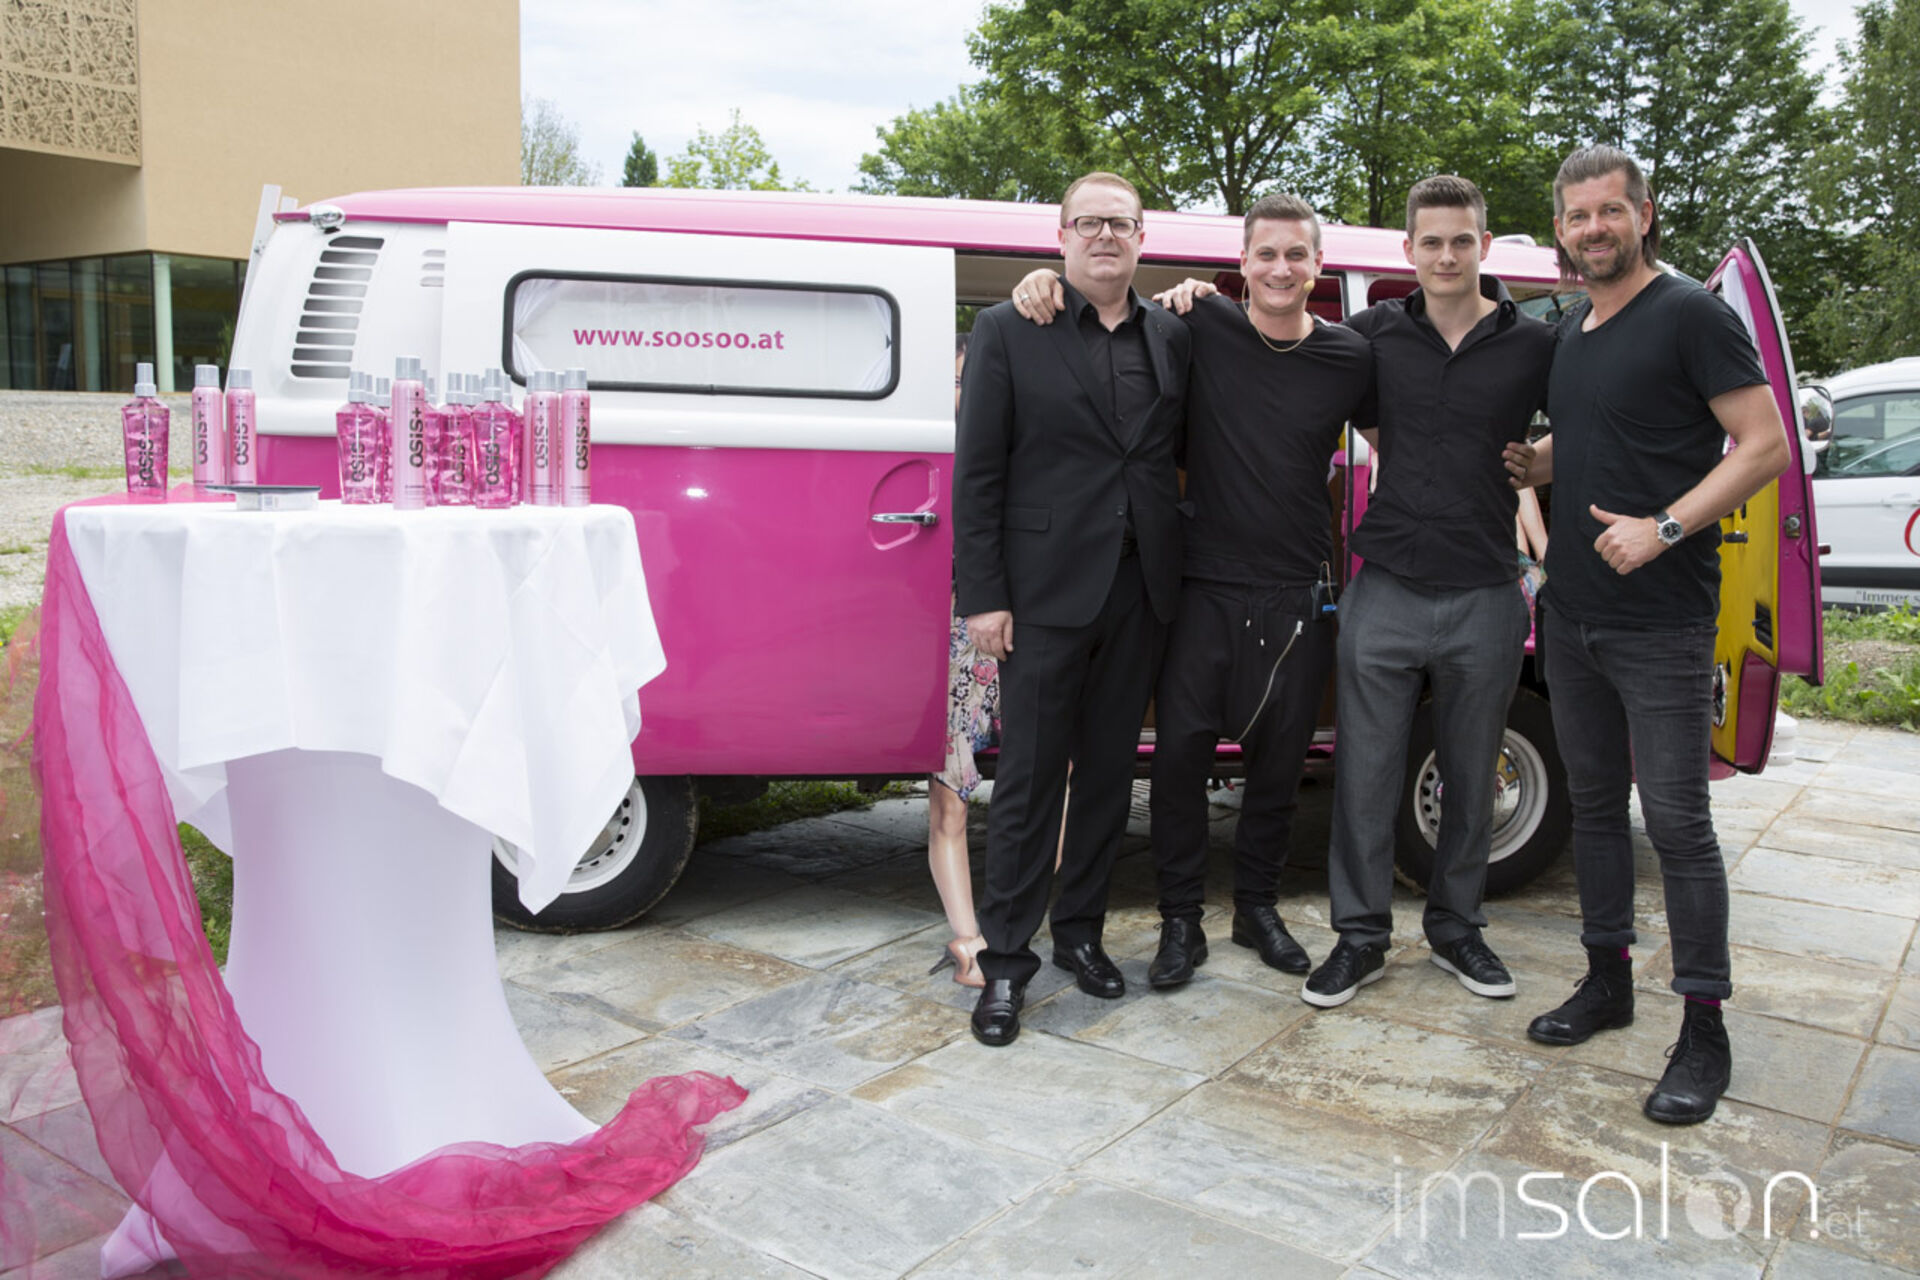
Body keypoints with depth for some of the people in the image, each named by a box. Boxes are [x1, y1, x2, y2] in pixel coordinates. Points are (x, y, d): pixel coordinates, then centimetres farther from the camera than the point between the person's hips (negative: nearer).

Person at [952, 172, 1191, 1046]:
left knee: (1108, 771, 13)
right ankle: (1006, 961, 13)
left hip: (1140, 592, 4)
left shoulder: (1171, 337, 11)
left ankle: (1081, 933, 29)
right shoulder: (1007, 331, -1)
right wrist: (982, 595, -10)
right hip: (1046, 592, -4)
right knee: (1028, 780, 1)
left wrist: (1178, 574, 1)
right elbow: (976, 473, -4)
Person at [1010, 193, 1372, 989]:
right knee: (1180, 750, -2)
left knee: (1279, 759, 11)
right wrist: (1043, 279, -8)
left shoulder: (1350, 360, 4)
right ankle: (1181, 922, 15)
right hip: (1204, 589, -1)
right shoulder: (1198, 328, -1)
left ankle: (1257, 907, 31)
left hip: (1297, 598, 2)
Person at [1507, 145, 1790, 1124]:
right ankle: (1606, 979, 27)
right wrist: (1532, 464, 5)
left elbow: (1765, 446, -11)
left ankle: (1704, 1029, 7)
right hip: (1572, 614, 7)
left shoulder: (1691, 316, -7)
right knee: (1594, 802, 14)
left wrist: (1662, 529, -21)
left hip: (1662, 623, -7)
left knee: (1677, 821, -4)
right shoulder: (1569, 333, 15)